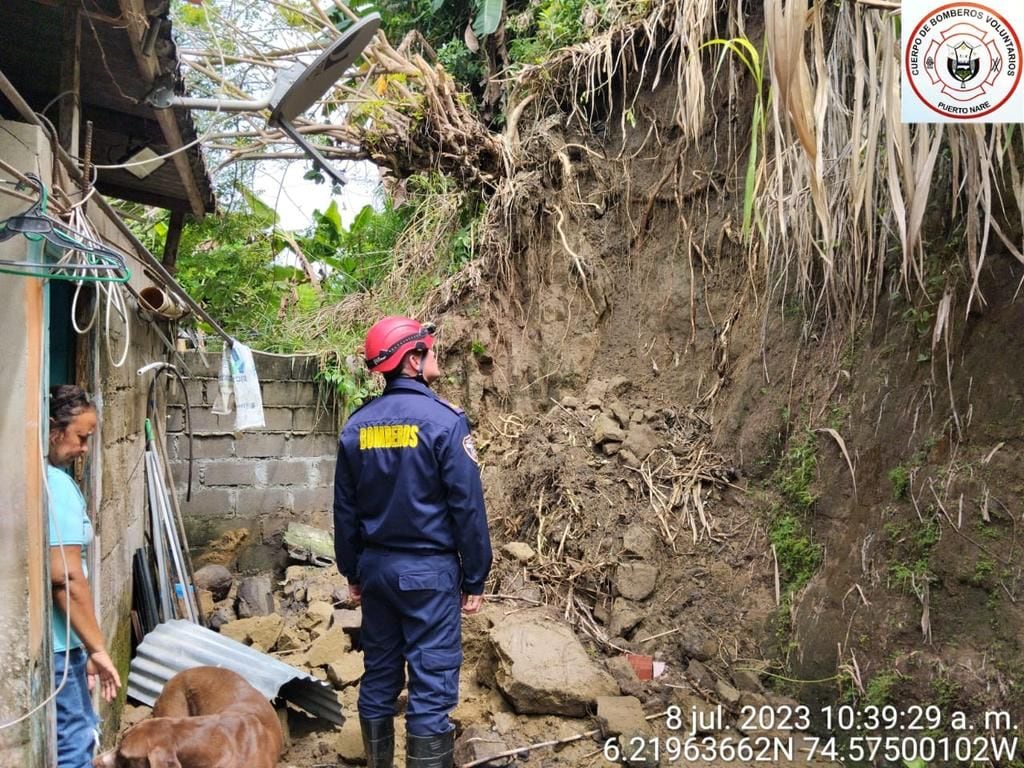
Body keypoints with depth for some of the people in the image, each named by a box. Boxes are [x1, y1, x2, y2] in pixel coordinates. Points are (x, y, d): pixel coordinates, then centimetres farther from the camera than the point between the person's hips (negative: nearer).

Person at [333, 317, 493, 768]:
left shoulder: (357, 425, 4)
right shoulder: (444, 421, -13)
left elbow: (345, 510, 9)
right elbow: (467, 507, -13)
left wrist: (352, 573, 18)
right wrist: (475, 579, -4)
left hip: (376, 566, 6)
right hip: (429, 569, -6)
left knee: (378, 677, 16)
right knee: (432, 685, 0)